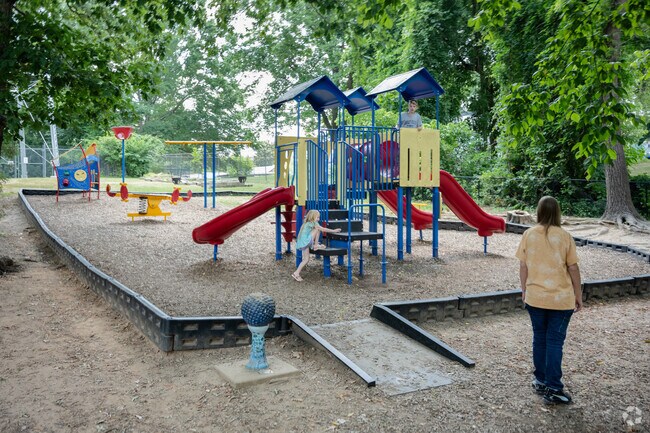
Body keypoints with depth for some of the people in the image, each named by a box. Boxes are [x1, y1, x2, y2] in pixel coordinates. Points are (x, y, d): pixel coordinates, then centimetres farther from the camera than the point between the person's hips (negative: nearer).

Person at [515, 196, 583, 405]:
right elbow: (573, 267, -4)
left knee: (539, 338, 15)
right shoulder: (564, 236, -8)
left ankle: (541, 381, 27)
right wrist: (578, 294, 7)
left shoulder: (529, 234, -4)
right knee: (555, 342, 3)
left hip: (535, 297, 2)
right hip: (561, 299, -2)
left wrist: (524, 289, 13)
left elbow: (523, 266, 0)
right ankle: (553, 389, 4)